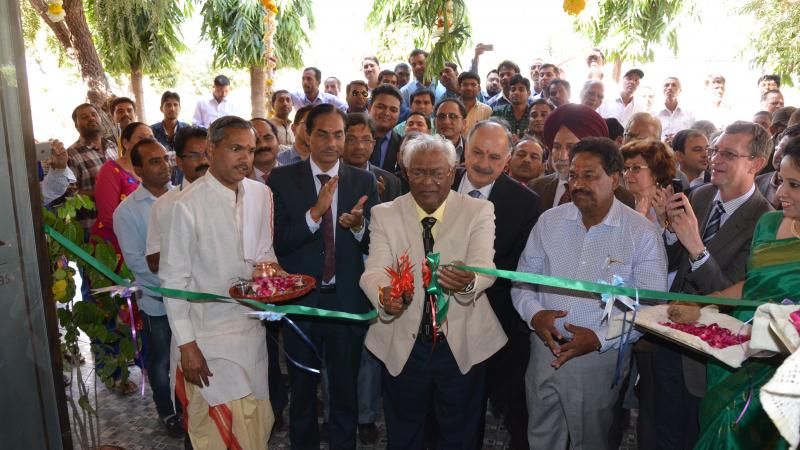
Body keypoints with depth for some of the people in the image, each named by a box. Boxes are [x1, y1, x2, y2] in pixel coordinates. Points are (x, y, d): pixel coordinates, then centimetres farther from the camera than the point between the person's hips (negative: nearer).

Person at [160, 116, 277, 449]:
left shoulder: (261, 194, 0)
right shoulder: (188, 206, -17)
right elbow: (173, 280, -12)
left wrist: (270, 265, -10)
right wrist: (186, 344, -11)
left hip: (251, 329, 5)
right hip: (208, 337, -5)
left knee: (257, 423, 16)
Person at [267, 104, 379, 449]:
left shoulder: (364, 182, -1)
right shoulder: (282, 180, -5)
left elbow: (375, 245, -2)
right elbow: (276, 242, -13)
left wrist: (359, 225, -24)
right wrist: (315, 213, -28)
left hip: (348, 302, 1)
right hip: (299, 302, 0)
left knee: (345, 393, 19)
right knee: (302, 393, 20)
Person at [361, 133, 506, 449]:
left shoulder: (479, 211, -5)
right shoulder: (384, 214, -2)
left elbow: (484, 264, -20)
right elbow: (375, 269, -15)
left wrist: (468, 281, -45)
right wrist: (383, 294, -39)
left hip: (463, 344, -1)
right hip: (403, 346, 1)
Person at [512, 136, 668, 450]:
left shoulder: (642, 232, -9)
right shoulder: (549, 221, 0)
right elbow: (522, 279, 5)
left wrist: (600, 339, -19)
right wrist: (534, 313, -14)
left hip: (601, 356, -2)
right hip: (544, 350, 3)